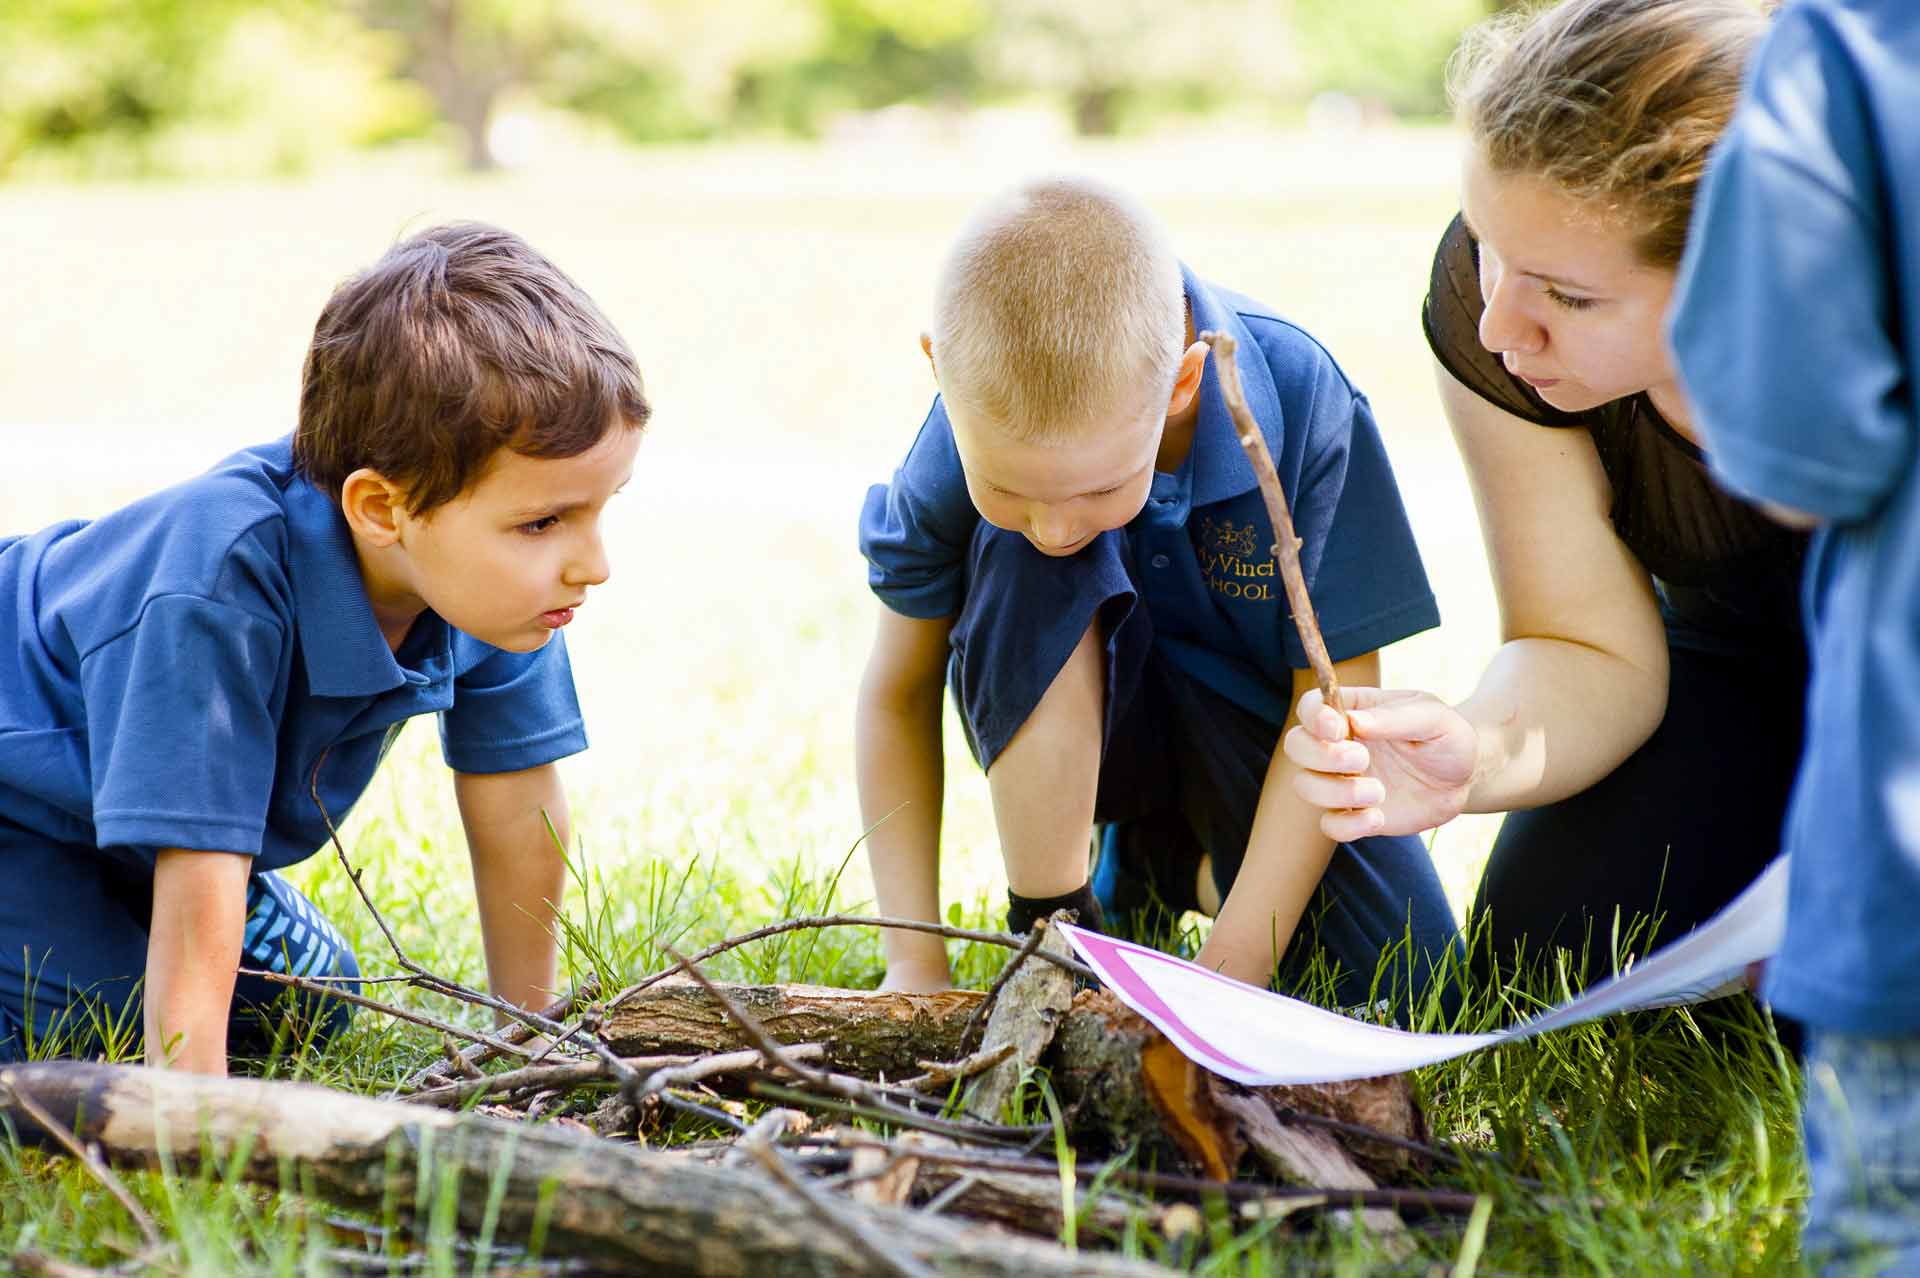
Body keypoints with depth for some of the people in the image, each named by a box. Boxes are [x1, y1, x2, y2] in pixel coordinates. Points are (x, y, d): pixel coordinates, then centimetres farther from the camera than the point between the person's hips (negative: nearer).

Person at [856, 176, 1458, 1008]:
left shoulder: (1301, 407, -31)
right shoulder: (978, 442, -27)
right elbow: (899, 693, -12)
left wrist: (1229, 972, -27)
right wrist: (913, 960, -19)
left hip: (1258, 716, 0)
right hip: (1066, 730, 0)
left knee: (1406, 993, -18)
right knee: (1016, 560, -32)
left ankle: (1176, 863, 13)